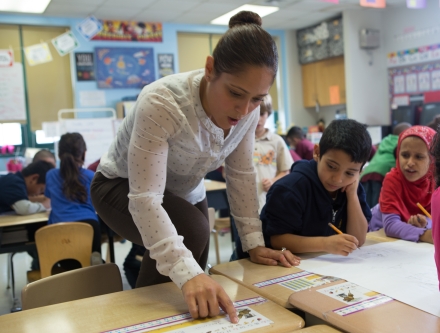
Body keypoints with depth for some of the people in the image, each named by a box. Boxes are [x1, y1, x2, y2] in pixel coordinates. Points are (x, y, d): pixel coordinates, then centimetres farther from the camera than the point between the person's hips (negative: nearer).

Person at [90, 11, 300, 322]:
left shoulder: (247, 108, -19)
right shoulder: (161, 103, -38)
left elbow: (242, 174, -9)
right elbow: (145, 199, -41)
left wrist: (255, 244, -14)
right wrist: (187, 273, -51)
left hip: (185, 193, 6)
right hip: (123, 188, -5)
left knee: (194, 299, 5)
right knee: (192, 231, -32)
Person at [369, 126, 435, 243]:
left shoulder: (434, 179, -12)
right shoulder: (392, 179, -24)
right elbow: (390, 224, -33)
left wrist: (425, 223, -28)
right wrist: (424, 234, -46)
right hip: (382, 231, -4)